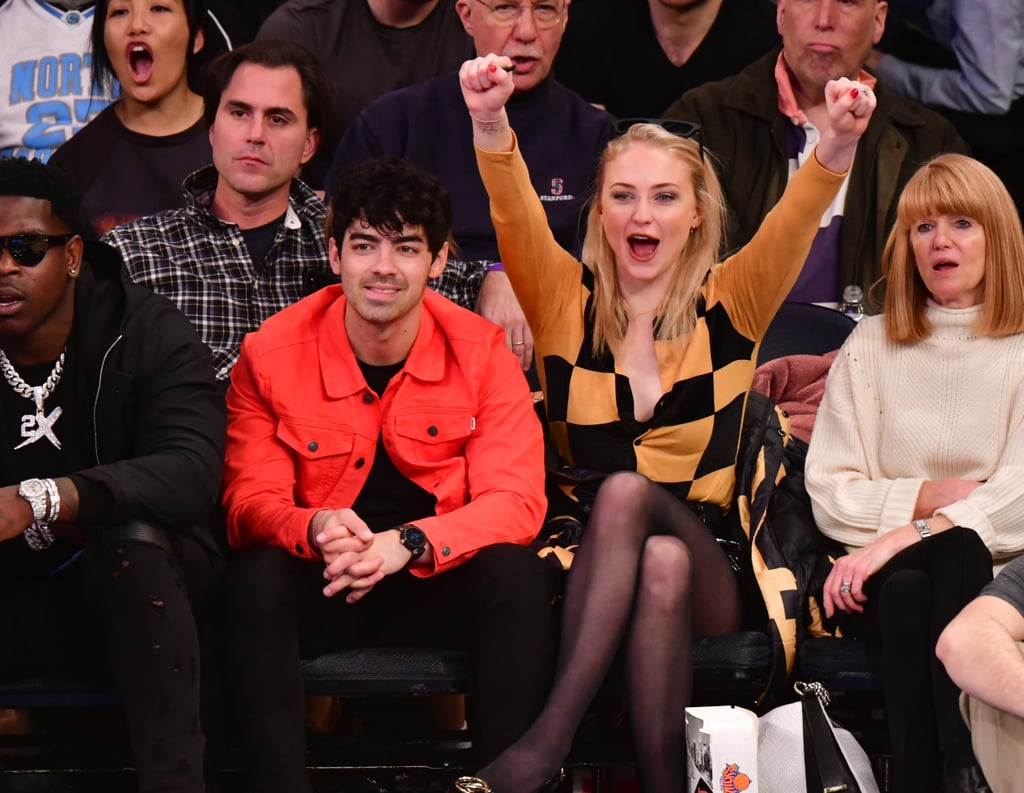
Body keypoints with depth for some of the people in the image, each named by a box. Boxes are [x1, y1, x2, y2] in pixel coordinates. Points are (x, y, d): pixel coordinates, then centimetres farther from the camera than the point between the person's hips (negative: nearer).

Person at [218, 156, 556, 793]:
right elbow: (250, 501, -7)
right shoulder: (272, 353, -5)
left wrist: (408, 543, -30)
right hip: (321, 586, 0)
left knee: (520, 575, -29)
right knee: (254, 579, -31)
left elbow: (515, 501, -12)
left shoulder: (482, 352, -5)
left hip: (441, 585, 0)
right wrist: (315, 528, -32)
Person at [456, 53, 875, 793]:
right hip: (584, 561, 0)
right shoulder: (568, 298, 9)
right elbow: (517, 217, -9)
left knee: (627, 491, -33)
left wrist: (838, 142, -31)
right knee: (618, 486, -35)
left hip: (705, 569, 0)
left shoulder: (730, 303, 8)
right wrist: (491, 126, -30)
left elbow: (794, 225, -10)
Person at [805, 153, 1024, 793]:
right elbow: (829, 491, 7)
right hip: (890, 575, 1)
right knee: (908, 588, -34)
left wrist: (908, 535, -20)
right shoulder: (871, 348, 15)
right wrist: (925, 496, -10)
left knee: (955, 555, -35)